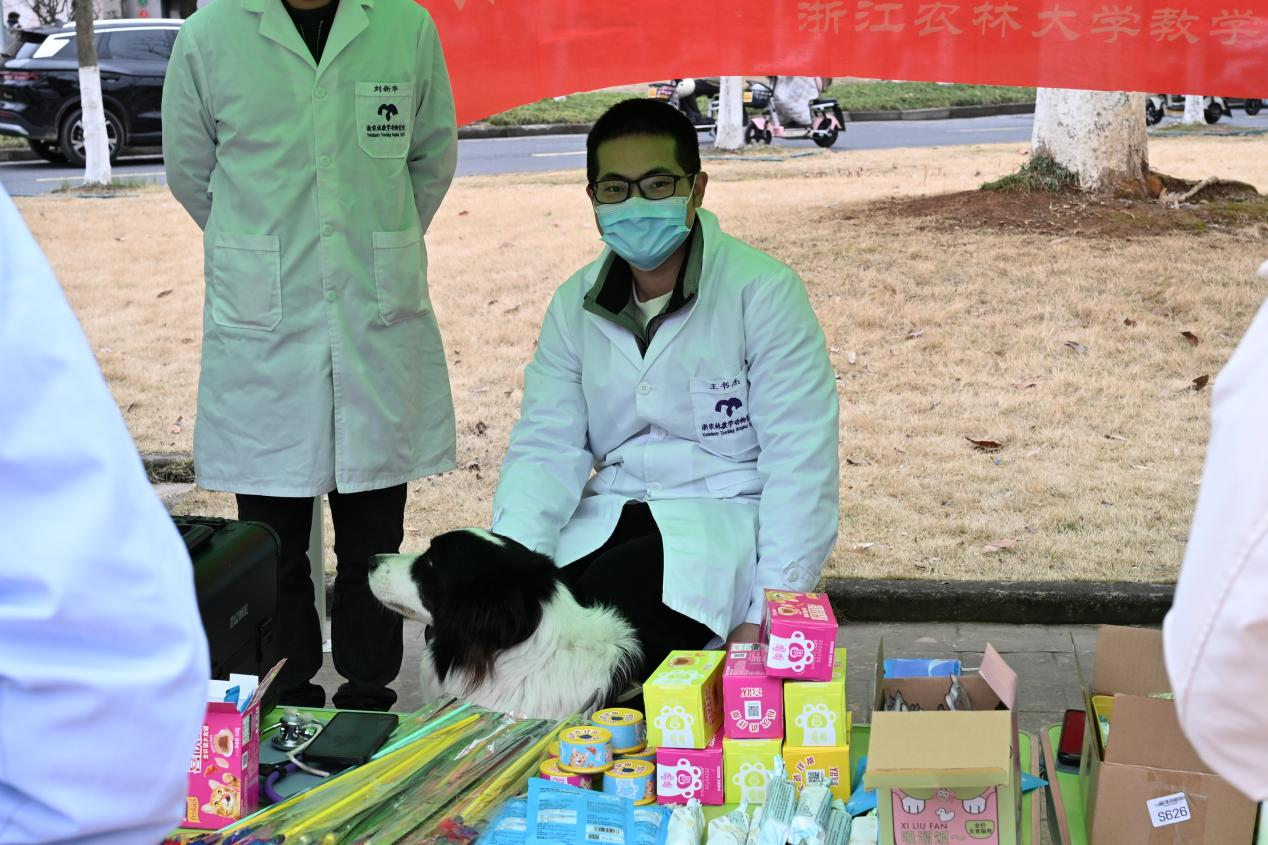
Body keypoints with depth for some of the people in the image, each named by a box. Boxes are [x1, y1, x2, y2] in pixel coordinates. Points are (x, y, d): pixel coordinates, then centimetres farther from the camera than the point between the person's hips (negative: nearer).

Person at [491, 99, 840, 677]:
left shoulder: (763, 291, -7)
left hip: (724, 520, -4)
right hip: (608, 517, 4)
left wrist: (768, 618, -20)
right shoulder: (575, 305, 9)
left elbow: (801, 461, -12)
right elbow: (545, 450, 3)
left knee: (617, 601, -33)